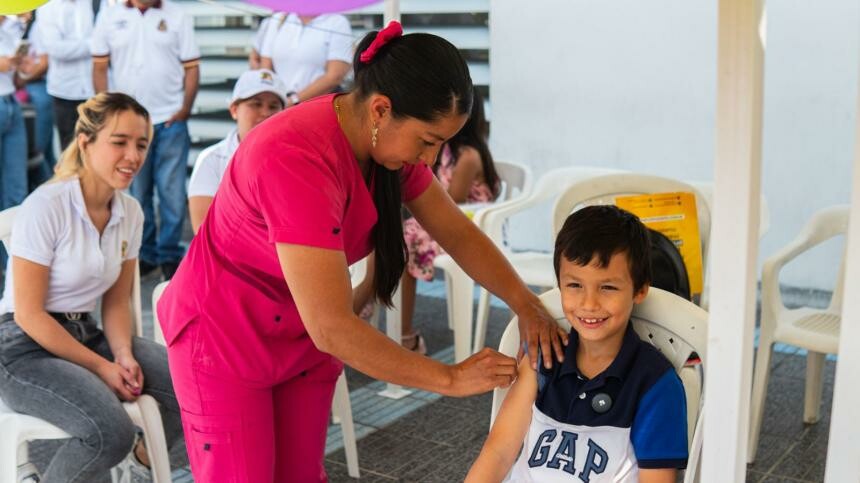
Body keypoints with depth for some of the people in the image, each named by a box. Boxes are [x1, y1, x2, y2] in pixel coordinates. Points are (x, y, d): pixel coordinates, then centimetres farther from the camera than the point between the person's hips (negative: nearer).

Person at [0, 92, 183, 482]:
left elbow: (116, 301, 8)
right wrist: (101, 367, -17)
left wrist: (124, 356, -11)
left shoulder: (130, 212, 1)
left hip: (86, 335, 7)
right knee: (111, 432, -30)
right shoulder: (46, 206, -19)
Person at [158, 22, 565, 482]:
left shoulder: (391, 140, -10)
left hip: (306, 335, 7)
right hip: (223, 337, -7)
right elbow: (332, 328, -37)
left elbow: (458, 233, -2)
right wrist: (451, 378, -29)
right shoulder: (296, 159, -35)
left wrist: (524, 302, -18)